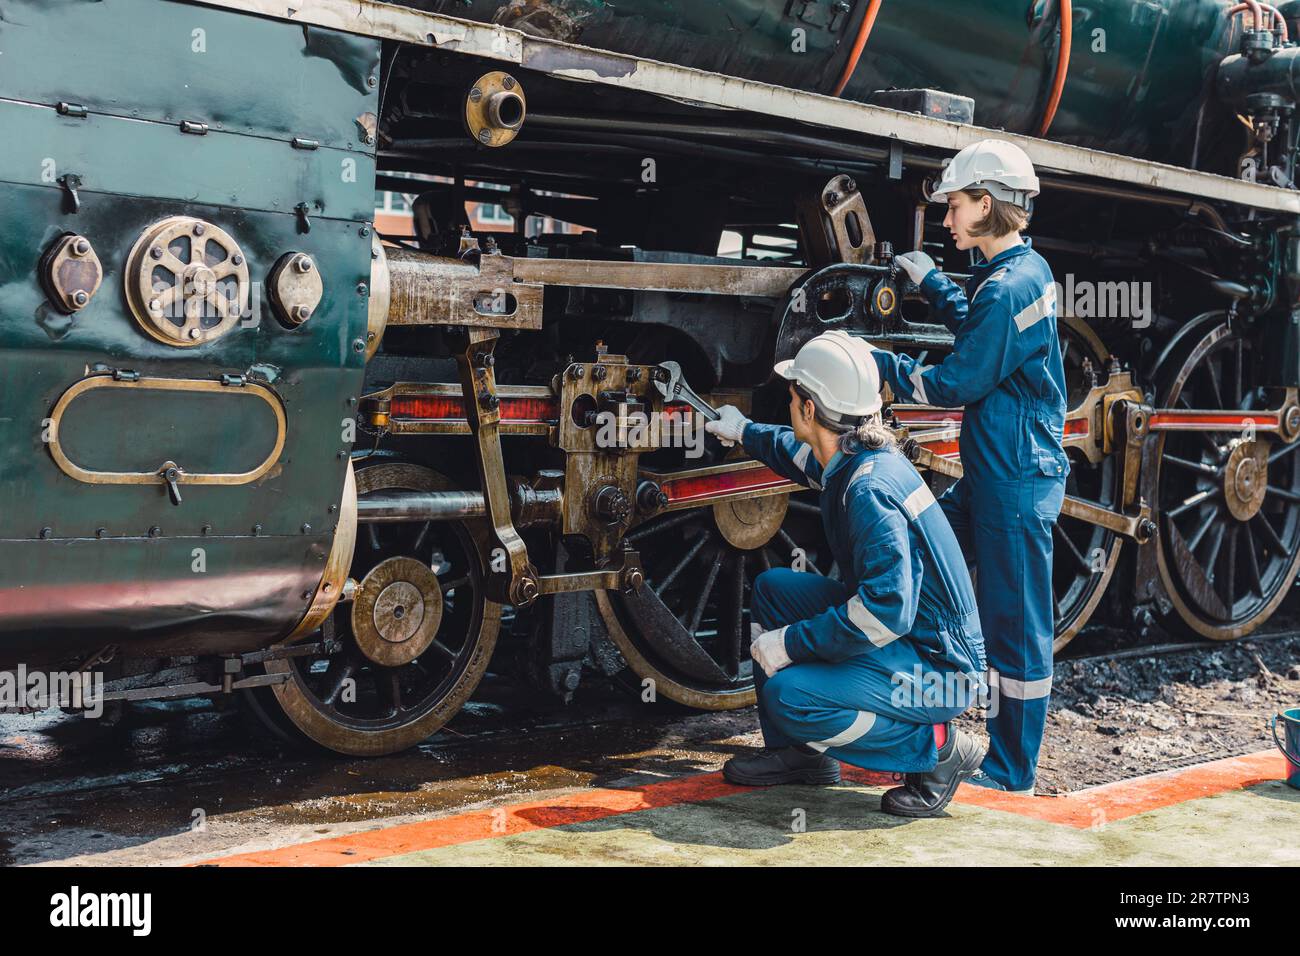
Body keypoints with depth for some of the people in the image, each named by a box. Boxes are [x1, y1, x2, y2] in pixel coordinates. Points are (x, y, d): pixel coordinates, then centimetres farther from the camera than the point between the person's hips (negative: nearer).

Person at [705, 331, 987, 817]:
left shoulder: (871, 489, -27)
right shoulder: (851, 460, 3)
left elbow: (885, 612, -33)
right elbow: (803, 453, 31)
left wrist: (790, 642, -25)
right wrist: (745, 432, 43)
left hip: (938, 668, -10)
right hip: (904, 634, 10)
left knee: (789, 696, -25)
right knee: (772, 588, 11)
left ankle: (936, 747, -7)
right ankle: (800, 751, 16)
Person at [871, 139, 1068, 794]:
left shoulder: (1008, 287, -20)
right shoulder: (1028, 269, 11)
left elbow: (955, 384, -16)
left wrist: (878, 365, -6)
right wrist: (931, 281, 28)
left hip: (1017, 482, -10)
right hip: (993, 474, 10)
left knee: (1014, 623, -1)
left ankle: (1012, 775, 12)